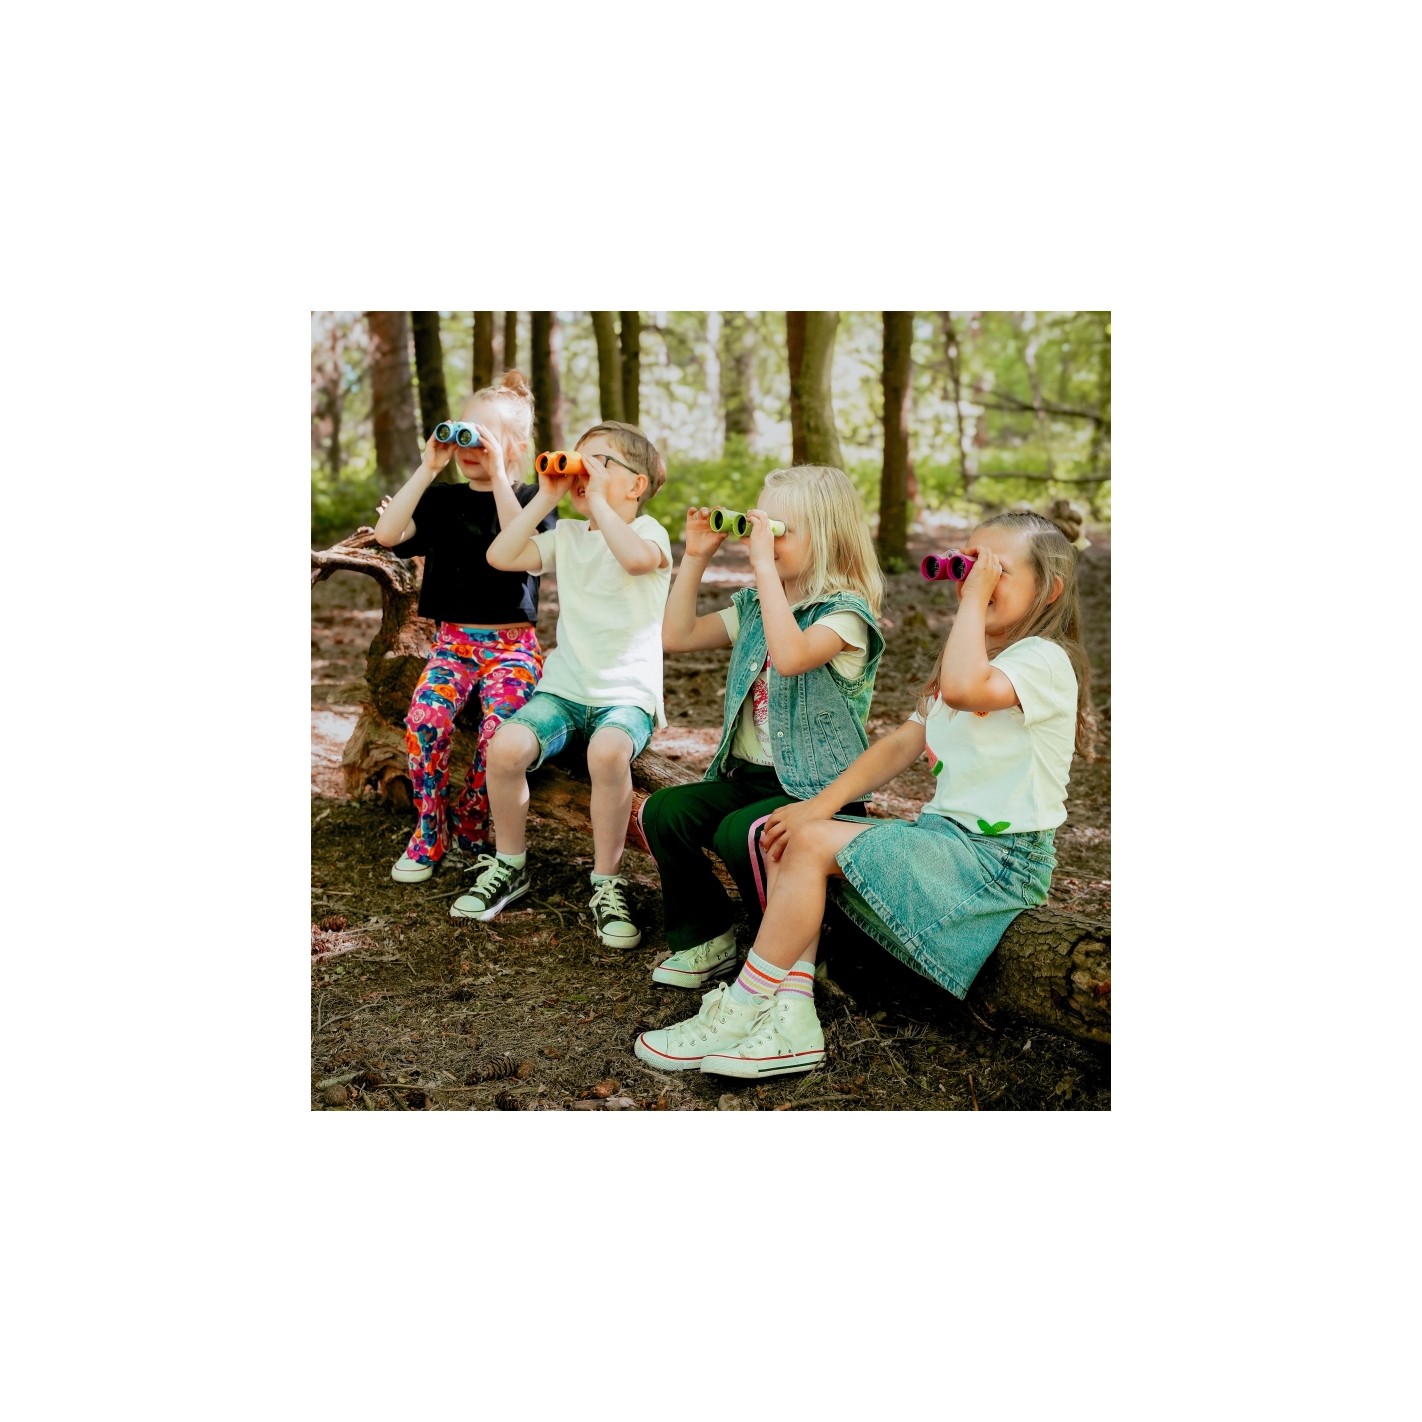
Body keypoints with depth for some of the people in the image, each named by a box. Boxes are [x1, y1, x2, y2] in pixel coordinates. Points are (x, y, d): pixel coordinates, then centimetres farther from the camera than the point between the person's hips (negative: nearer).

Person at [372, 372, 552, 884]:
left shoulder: (530, 498, 3)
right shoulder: (442, 499, 10)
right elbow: (387, 534, -7)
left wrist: (497, 476, -19)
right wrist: (428, 468, -9)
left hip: (512, 641, -2)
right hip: (452, 638, 2)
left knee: (500, 729, -29)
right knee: (425, 716, -28)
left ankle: (470, 828, -2)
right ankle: (428, 833, -8)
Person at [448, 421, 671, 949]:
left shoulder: (646, 530, -3)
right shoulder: (567, 535, 13)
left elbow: (637, 558, -29)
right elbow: (501, 557, 1)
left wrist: (597, 501, -21)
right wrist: (544, 500, -3)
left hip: (628, 690, -4)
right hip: (566, 686, 5)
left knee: (607, 752, -37)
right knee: (506, 747, -23)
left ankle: (606, 882, -16)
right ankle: (509, 865, 3)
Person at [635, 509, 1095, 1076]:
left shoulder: (1045, 661, -12)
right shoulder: (977, 660, 18)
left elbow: (963, 687, -36)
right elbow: (902, 742, 10)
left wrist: (974, 598, -24)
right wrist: (823, 803, -3)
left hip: (1000, 857, -9)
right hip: (946, 832, 9)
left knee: (811, 843, -20)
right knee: (795, 834, -5)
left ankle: (740, 1014, -9)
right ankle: (793, 1019, -13)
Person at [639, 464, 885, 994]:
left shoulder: (845, 611, -13)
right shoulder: (753, 606, 11)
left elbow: (792, 657, -33)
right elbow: (677, 635, 12)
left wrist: (765, 566, -30)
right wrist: (696, 557, 5)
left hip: (815, 789, -7)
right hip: (746, 774, 7)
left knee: (739, 832, -31)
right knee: (662, 812, -16)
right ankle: (707, 937, 5)